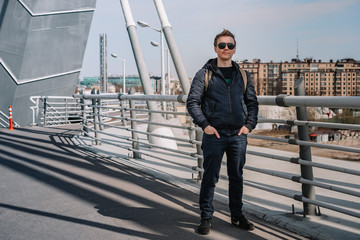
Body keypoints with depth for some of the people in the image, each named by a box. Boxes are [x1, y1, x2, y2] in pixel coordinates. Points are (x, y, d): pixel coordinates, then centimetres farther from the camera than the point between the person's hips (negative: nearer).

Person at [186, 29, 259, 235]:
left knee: (237, 177, 12)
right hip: (214, 135, -3)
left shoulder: (243, 75, 12)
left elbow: (252, 103, 15)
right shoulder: (205, 74, 2)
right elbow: (192, 102, -2)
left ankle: (237, 216, 25)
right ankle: (206, 217, 13)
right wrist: (204, 125, -11)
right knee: (210, 177, 2)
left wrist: (249, 125, 2)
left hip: (238, 135, 3)